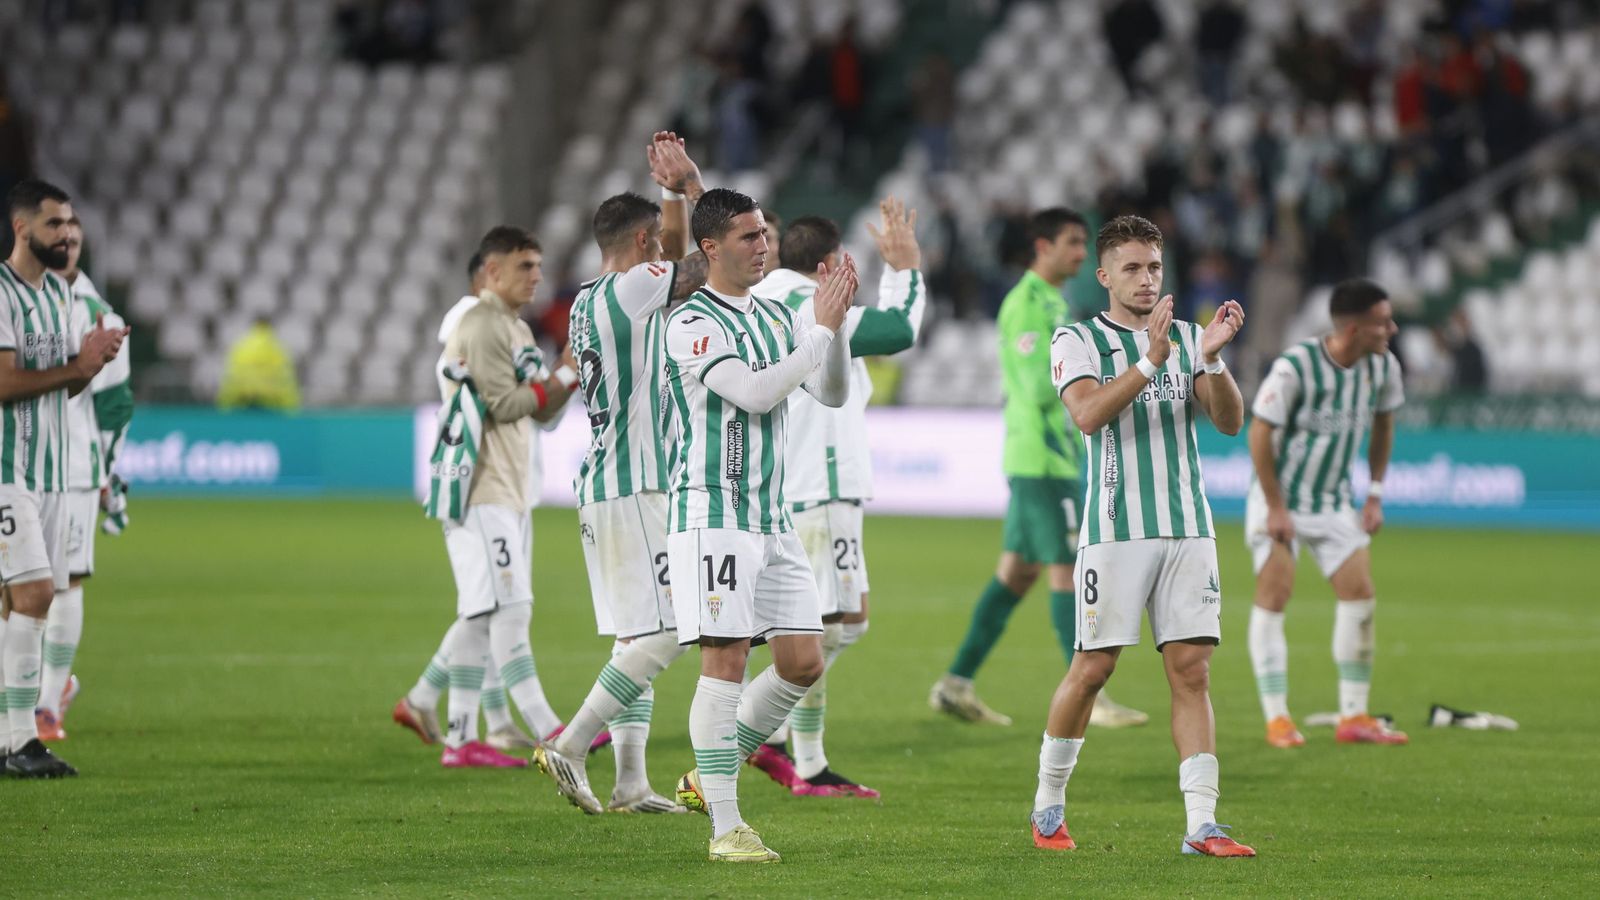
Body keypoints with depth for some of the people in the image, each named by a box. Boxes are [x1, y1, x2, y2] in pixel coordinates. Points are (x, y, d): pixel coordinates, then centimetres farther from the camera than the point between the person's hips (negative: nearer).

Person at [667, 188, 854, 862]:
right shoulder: (691, 324, -10)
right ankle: (725, 827, -8)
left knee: (803, 661, 3)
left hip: (772, 516, 8)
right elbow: (756, 392, -20)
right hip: (712, 512, -8)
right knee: (726, 660, -10)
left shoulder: (777, 319, 15)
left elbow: (832, 393, 12)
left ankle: (709, 777, 18)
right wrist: (822, 327, -16)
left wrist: (833, 324, -3)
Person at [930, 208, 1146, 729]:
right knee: (1068, 569, -8)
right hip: (1042, 457, -10)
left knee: (1016, 572, 11)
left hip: (1055, 456, 10)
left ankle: (957, 683, 14)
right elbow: (1040, 388, -21)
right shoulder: (1027, 305, -13)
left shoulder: (1051, 303, 18)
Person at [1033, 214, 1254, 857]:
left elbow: (1229, 422, 3)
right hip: (1115, 530, -4)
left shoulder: (1188, 338, 14)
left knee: (1191, 669, -3)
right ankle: (1048, 803, 15)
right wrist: (1151, 359, -24)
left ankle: (1201, 824, -7)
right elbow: (1088, 414, -16)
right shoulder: (1079, 341, 2)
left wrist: (1212, 357, -13)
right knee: (1093, 667, -3)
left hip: (1188, 528, 4)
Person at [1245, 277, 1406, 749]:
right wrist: (1275, 508, -16)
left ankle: (1354, 717, 4)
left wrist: (1375, 493, 9)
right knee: (1273, 597, -7)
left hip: (1334, 505, 5)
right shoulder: (1295, 367, -24)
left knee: (1360, 594, -3)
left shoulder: (1382, 366, -6)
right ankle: (1277, 719, -2)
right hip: (1280, 501, -5)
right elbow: (1260, 435, -18)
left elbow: (1382, 425, 12)